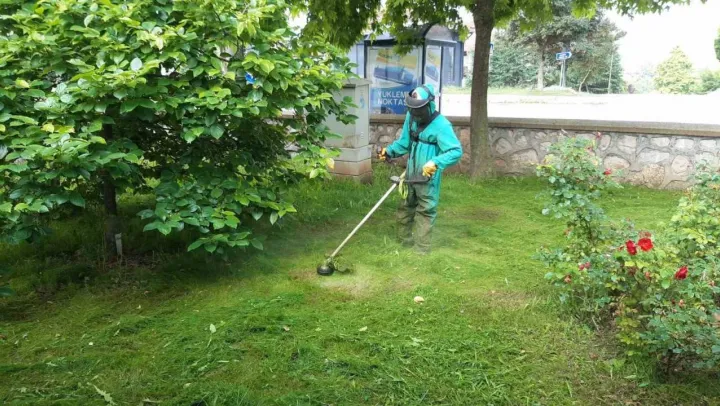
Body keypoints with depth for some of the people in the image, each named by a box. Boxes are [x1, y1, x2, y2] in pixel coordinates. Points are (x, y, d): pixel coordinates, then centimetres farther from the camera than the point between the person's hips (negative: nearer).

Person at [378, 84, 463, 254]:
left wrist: (436, 163, -39)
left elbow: (456, 151, -26)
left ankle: (422, 249, 14)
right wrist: (390, 151, -4)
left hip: (428, 177, -7)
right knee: (406, 207, 20)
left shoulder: (441, 125, -21)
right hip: (411, 174, 7)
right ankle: (404, 240, 38)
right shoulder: (411, 117, 0)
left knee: (425, 211, 4)